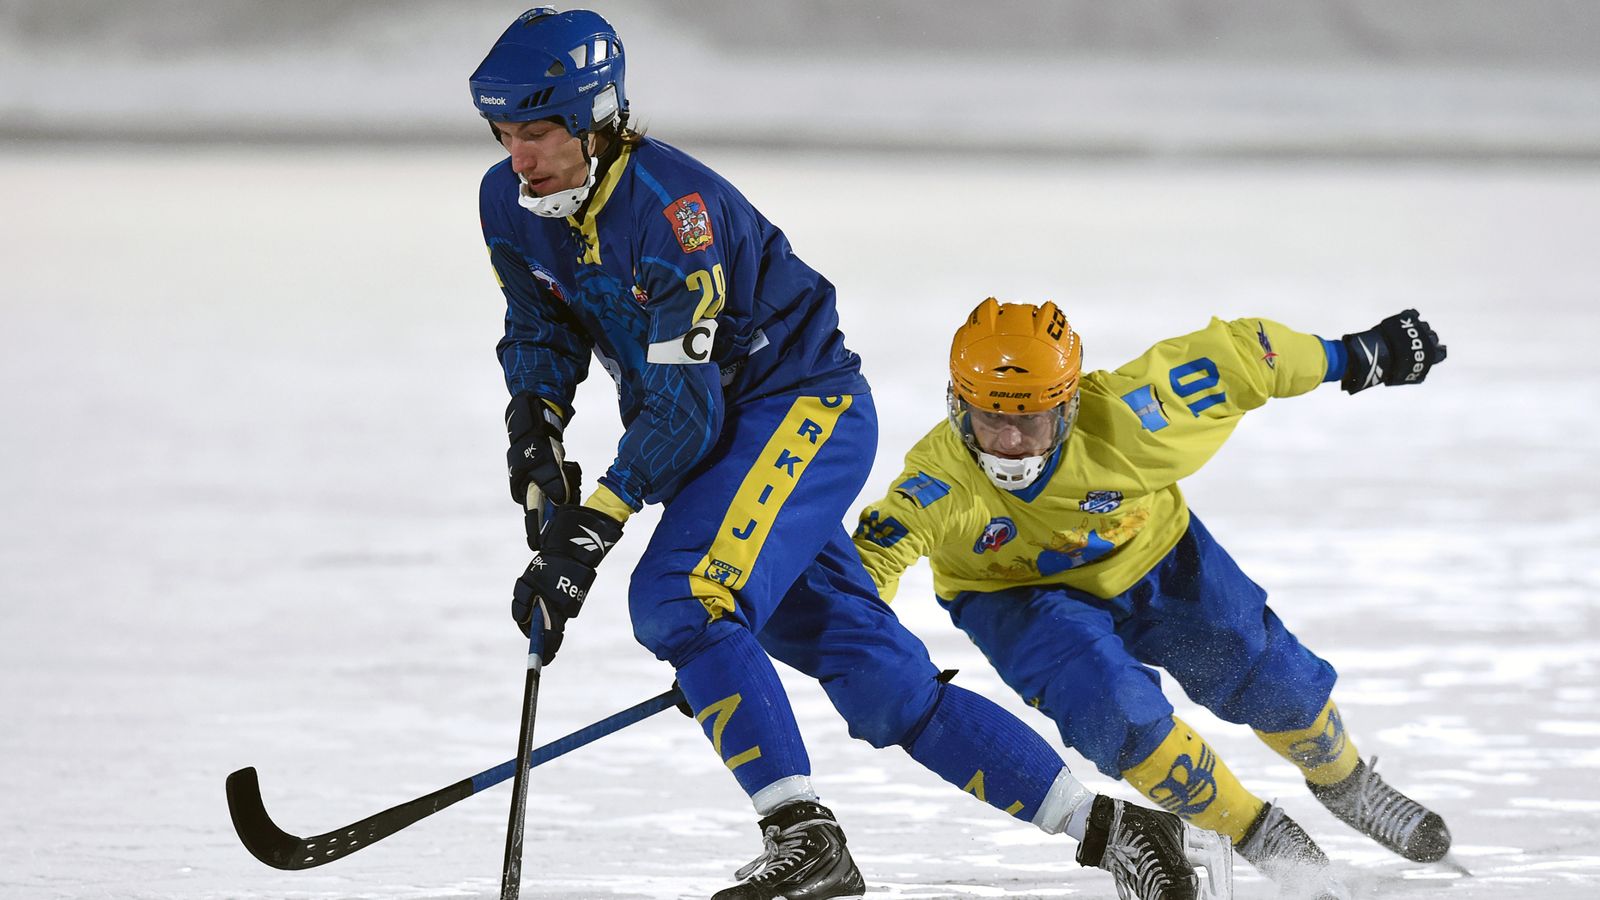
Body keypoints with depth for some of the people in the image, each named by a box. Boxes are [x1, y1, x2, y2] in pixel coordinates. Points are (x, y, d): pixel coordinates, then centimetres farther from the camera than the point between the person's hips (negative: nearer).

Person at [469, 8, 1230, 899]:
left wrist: (592, 528, -30)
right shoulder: (511, 206, -3)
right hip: (725, 445, 8)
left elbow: (685, 404, -28)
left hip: (805, 408, -8)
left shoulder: (673, 207, -27)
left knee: (679, 596, -29)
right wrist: (536, 430, -9)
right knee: (882, 682, 2)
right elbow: (543, 333, 11)